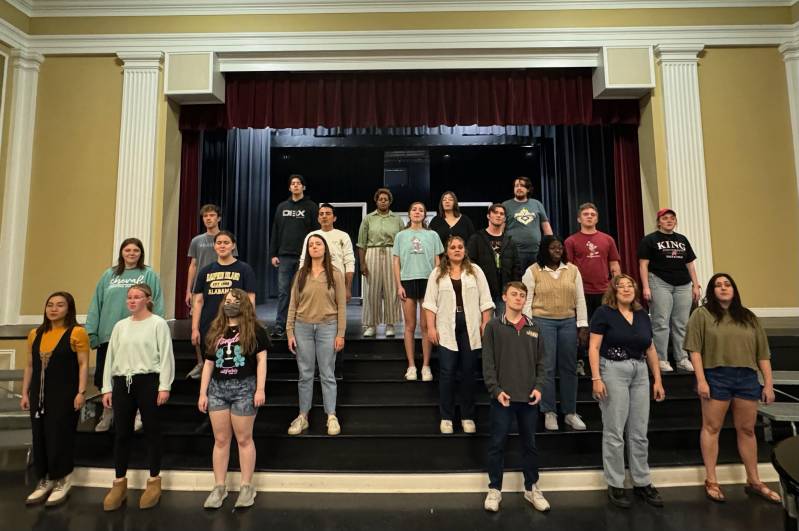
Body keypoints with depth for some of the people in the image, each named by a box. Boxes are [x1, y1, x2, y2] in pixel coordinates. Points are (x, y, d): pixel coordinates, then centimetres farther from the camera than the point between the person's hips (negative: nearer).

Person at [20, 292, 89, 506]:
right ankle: (45, 480, 25)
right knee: (40, 437, 11)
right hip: (40, 395, 6)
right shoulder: (35, 334, 9)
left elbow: (83, 365, -10)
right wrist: (25, 393, 10)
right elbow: (29, 366, 14)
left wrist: (81, 392, -15)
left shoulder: (77, 332, -8)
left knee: (60, 437, 1)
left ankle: (62, 480, 17)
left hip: (65, 395, -5)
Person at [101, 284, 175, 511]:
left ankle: (154, 481, 16)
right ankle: (119, 483, 22)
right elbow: (111, 357, 14)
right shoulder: (120, 326, 14)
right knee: (122, 433, 9)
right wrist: (107, 388, 9)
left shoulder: (158, 323, -3)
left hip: (148, 381, -5)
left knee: (151, 432, 3)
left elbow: (166, 356, -8)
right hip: (122, 382, 5)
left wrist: (164, 386, -13)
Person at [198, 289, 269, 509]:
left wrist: (260, 389, -12)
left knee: (244, 439, 4)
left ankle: (247, 487, 16)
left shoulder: (255, 330, 0)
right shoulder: (215, 332, 13)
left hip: (244, 387, -4)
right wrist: (203, 393, 9)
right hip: (217, 388, 4)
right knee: (220, 440, 9)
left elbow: (261, 360, -5)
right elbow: (208, 364, 13)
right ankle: (219, 487, 21)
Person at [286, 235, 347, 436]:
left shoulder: (335, 274, 0)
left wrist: (340, 334, -6)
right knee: (305, 374, 9)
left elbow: (341, 306, -2)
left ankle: (332, 417, 16)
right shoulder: (301, 274, 5)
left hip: (327, 327, -2)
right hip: (303, 327, 2)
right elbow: (293, 305, 5)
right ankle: (302, 416, 21)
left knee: (327, 374, 6)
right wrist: (290, 332, 0)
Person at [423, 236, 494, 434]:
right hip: (447, 329, -1)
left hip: (470, 329, 1)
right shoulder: (437, 273, 5)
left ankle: (468, 417, 19)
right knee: (447, 372, 1)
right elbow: (430, 302, 2)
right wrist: (431, 327, -6)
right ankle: (446, 417, 13)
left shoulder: (475, 271, 7)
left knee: (468, 372, 7)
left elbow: (485, 300, 5)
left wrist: (486, 325, -1)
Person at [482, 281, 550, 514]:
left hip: (529, 397, 3)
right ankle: (494, 489, 20)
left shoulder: (534, 328, 9)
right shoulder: (493, 326, -1)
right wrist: (496, 389, -12)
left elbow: (541, 361, 10)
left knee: (530, 444, 15)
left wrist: (539, 386, -3)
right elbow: (488, 362, -4)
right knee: (497, 444, 5)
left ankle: (532, 488, 30)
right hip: (503, 396, -3)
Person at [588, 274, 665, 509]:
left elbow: (651, 350, 16)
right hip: (613, 371, -5)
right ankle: (615, 485, 14)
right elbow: (594, 347, -10)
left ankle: (642, 483, 26)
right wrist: (596, 378, -17)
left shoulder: (642, 315, 12)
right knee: (614, 433, 2)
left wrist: (658, 380, 13)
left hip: (640, 374, 6)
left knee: (639, 434, 12)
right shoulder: (604, 313, -5)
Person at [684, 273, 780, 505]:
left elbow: (763, 353, 12)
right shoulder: (702, 314, -1)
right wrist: (701, 380, -12)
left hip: (747, 378, 4)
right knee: (711, 428, 4)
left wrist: (768, 383, 6)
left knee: (747, 430, 13)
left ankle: (754, 481, 28)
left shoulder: (748, 317, 13)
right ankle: (711, 481, 13)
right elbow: (695, 350, -6)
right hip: (716, 377, -4)